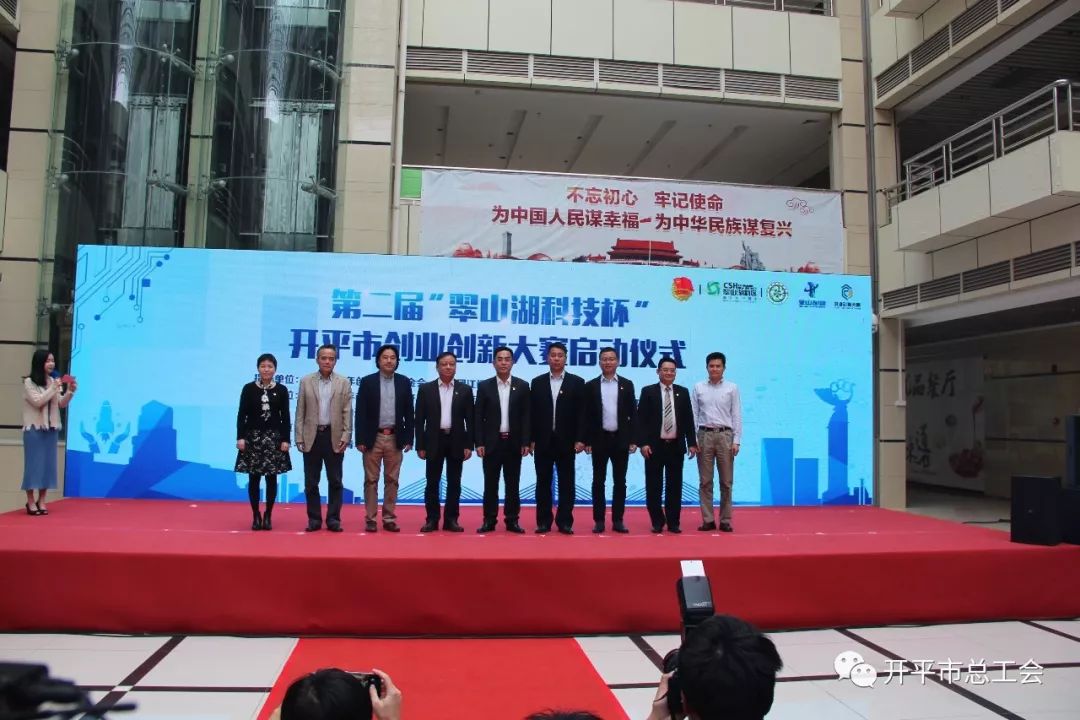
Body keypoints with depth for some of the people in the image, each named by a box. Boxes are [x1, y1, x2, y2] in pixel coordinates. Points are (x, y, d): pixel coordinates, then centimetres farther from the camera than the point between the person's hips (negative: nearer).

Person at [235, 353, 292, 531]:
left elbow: (285, 417, 2)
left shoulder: (281, 390, 2)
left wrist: (286, 439, -4)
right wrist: (240, 437, -7)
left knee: (271, 478, 3)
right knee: (254, 478, 2)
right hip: (253, 437, 0)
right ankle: (256, 516, 12)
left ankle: (268, 516, 13)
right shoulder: (249, 388, 1)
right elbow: (241, 415, 1)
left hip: (274, 437, 0)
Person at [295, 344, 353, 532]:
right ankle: (314, 518, 14)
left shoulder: (344, 383, 3)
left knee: (335, 481, 3)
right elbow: (300, 412, 3)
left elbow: (347, 412, 0)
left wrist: (346, 437, -8)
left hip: (334, 437, -1)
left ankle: (333, 518, 10)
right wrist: (299, 437, -2)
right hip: (312, 436, 1)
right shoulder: (305, 381, 5)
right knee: (311, 481, 5)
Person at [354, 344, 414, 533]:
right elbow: (361, 413, -3)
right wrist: (360, 439, -9)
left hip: (395, 438, 2)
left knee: (392, 480, 6)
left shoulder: (404, 382, 5)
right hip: (373, 438, -1)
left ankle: (389, 519, 13)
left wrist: (408, 439, -1)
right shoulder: (367, 382, 0)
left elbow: (408, 413, 5)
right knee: (371, 480, 3)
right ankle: (370, 519, 10)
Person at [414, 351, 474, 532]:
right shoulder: (426, 389, 3)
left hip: (456, 441, 1)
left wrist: (469, 445, -3)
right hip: (434, 441, 0)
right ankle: (432, 519, 11)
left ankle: (451, 519, 12)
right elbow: (420, 419, 2)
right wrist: (420, 446, -3)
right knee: (432, 482, 3)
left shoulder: (465, 390, 5)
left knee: (454, 483, 5)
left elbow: (470, 420, 4)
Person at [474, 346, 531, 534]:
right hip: (492, 442, 0)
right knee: (490, 483, 4)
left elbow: (526, 416, 2)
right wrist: (479, 443, -6)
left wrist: (526, 442, -4)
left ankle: (512, 520, 13)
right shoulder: (484, 386, 2)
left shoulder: (522, 386, 3)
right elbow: (479, 417, 1)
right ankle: (489, 520, 12)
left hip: (514, 442, 1)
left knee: (513, 484, 5)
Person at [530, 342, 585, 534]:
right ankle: (543, 521, 12)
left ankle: (565, 522, 9)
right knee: (543, 482, 5)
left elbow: (580, 413, -1)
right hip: (543, 441, 1)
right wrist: (531, 439, 0)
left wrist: (580, 439, -8)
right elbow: (533, 413, 5)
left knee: (566, 483, 3)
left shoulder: (576, 382, 3)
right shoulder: (537, 382, 7)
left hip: (566, 441, -1)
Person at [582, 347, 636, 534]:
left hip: (621, 439, 1)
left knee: (619, 482, 5)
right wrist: (586, 441, -3)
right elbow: (587, 415, 2)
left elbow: (633, 414, 4)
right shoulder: (591, 385, 3)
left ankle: (617, 520, 12)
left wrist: (633, 440, -2)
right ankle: (599, 520, 9)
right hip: (599, 439, -1)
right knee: (598, 481, 3)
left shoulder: (627, 384, 5)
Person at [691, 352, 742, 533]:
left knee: (726, 482, 4)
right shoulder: (698, 387, 5)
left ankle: (725, 520, 13)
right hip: (704, 435, 1)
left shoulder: (732, 388, 2)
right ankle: (708, 520, 11)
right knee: (705, 481, 4)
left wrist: (736, 441, -5)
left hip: (725, 436, -1)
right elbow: (693, 415, 4)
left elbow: (737, 415, 1)